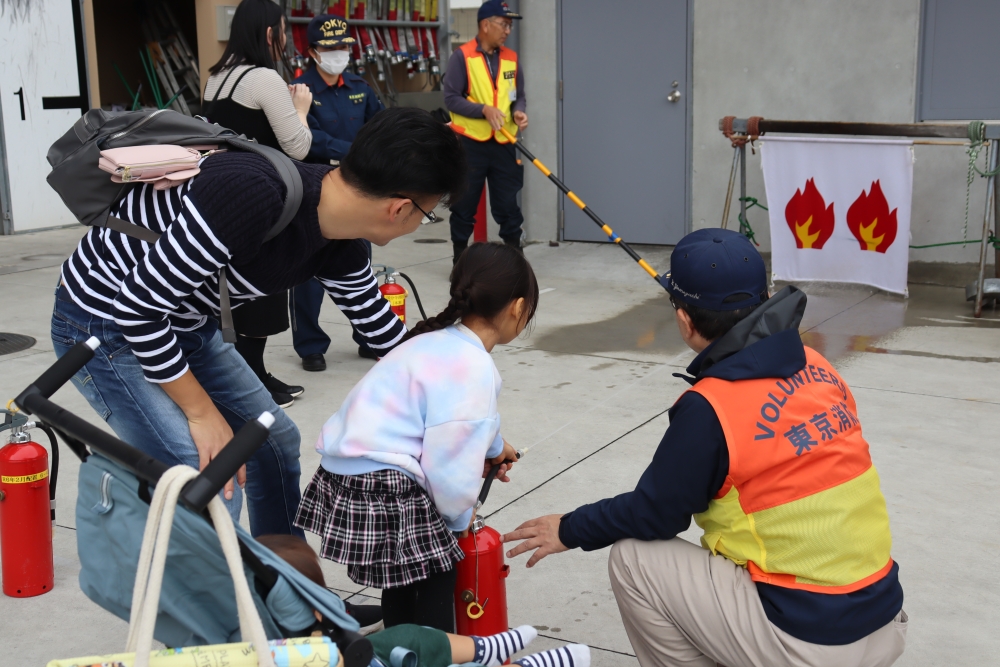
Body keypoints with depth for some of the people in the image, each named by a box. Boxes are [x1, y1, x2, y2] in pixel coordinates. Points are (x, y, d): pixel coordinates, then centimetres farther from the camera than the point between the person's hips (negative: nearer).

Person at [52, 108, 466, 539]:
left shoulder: (339, 246, -9)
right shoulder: (251, 195, -35)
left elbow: (383, 329, 8)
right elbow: (137, 306, -29)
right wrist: (202, 412, -20)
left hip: (186, 325, 9)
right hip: (105, 323, -8)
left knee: (276, 443, 16)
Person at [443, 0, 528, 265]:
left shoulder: (511, 58, 8)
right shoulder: (462, 56, -7)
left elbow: (518, 96, 14)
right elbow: (451, 98, -10)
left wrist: (518, 112, -7)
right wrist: (484, 110, -21)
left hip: (503, 144, 4)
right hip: (469, 143, -3)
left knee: (507, 203, 7)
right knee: (464, 204, 6)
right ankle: (460, 260, 18)